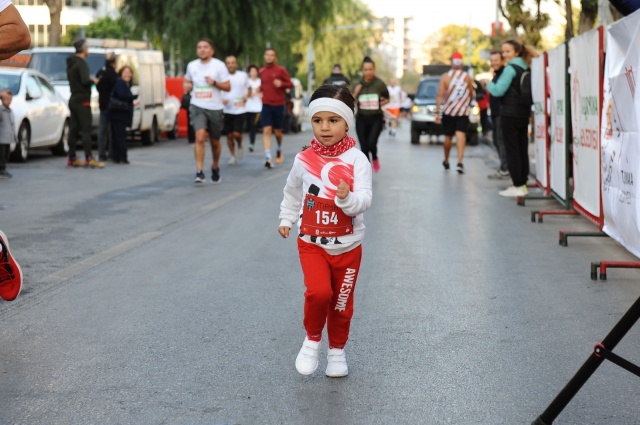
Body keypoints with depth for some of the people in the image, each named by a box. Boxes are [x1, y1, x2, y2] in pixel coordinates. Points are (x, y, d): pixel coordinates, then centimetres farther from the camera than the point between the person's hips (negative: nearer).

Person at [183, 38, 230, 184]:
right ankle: (199, 172, -20)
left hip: (215, 108, 0)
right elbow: (187, 80, 24)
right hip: (197, 107, 1)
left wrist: (214, 83, -19)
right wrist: (186, 86, 1)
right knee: (200, 137, -20)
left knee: (215, 142, 11)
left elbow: (228, 87, -3)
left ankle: (215, 167, 37)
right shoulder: (192, 65, 5)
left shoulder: (219, 65, -4)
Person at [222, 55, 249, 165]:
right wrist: (221, 99, -14)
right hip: (227, 110, 1)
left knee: (237, 133, -11)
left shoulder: (243, 75, 4)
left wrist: (246, 96, -4)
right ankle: (233, 156, 21)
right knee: (229, 135, 4)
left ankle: (240, 146, 21)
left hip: (240, 110, -1)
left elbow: (248, 89, 17)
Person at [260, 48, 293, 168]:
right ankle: (268, 157, -17)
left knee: (277, 132, 8)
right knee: (266, 130, -11)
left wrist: (281, 83, -20)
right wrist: (260, 91, 7)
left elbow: (290, 84, -3)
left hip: (279, 105, -2)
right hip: (266, 104, 2)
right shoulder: (262, 71, 7)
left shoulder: (281, 70, -3)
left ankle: (279, 150, 37)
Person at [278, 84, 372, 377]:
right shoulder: (304, 160, -5)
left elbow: (364, 201, -21)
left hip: (347, 246, 0)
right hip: (311, 243, 0)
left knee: (342, 303, 12)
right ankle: (312, 340, 6)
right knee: (318, 292, -21)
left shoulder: (356, 160, -13)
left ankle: (337, 350, 35)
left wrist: (348, 199, -40)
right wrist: (286, 219, 15)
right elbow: (292, 192, 15)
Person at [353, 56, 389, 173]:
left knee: (371, 143, -18)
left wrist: (381, 103, -7)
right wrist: (355, 93, -16)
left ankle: (375, 158, 18)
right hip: (361, 119, 2)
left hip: (376, 119, -2)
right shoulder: (358, 84, -2)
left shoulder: (379, 84, -7)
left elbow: (387, 99, 9)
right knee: (364, 147, 2)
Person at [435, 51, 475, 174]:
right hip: (463, 112, 0)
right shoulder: (467, 77, -2)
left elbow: (440, 96, -9)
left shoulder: (445, 77, -5)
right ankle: (460, 162, -24)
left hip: (448, 111, 0)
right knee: (461, 135, -8)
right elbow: (472, 95, 7)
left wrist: (437, 112, -7)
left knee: (448, 137, 14)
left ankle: (446, 161, 30)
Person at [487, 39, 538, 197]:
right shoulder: (526, 68, 12)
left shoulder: (511, 69, -12)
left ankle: (517, 186, -5)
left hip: (510, 114, -8)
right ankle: (523, 183, 13)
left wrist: (488, 84, 2)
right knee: (522, 149, 9)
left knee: (512, 149, -4)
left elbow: (498, 90, -15)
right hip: (524, 113, 8)